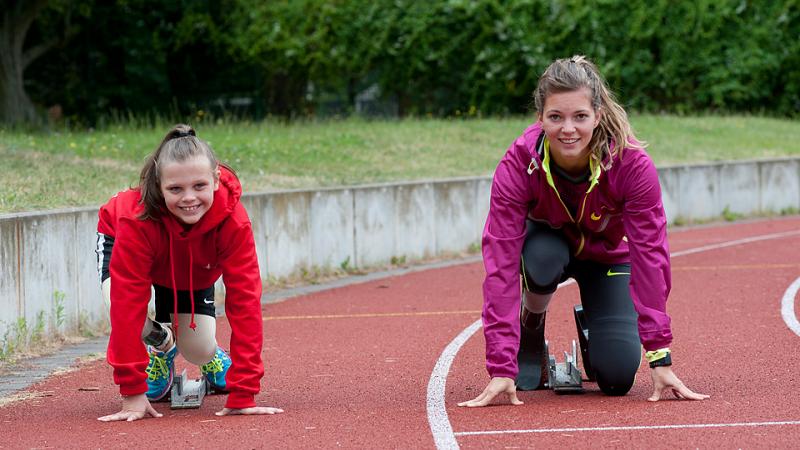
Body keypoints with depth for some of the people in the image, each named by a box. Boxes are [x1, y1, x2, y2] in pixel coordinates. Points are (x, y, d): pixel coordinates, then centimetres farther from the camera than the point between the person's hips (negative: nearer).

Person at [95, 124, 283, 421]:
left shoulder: (232, 221, -39)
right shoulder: (137, 220, -45)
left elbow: (244, 300, -38)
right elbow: (127, 302, -44)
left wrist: (243, 394, -42)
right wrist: (133, 392, -46)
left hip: (196, 270, 2)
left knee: (199, 352, -11)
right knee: (121, 300, -33)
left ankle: (211, 352, 30)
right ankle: (161, 344, 3)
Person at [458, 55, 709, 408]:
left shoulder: (632, 164, -33)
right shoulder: (518, 165, -33)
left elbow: (649, 257, -30)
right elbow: (501, 263, -35)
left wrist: (660, 358, -34)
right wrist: (501, 368, -42)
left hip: (608, 255, 0)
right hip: (546, 241, 0)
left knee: (617, 377, -18)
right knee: (544, 258, -38)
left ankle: (592, 327, 17)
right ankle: (530, 325, -4)